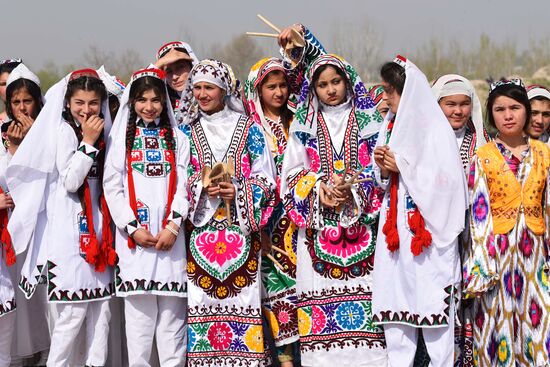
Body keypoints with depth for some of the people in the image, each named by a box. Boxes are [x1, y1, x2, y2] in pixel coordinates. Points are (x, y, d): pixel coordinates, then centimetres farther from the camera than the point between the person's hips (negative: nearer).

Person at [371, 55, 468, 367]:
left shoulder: (436, 129, -8)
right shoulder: (391, 126, 13)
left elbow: (446, 180, -16)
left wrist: (402, 166, -13)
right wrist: (383, 168, -3)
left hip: (430, 228, -6)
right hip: (396, 228, 7)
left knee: (432, 302, -4)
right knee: (396, 304, 5)